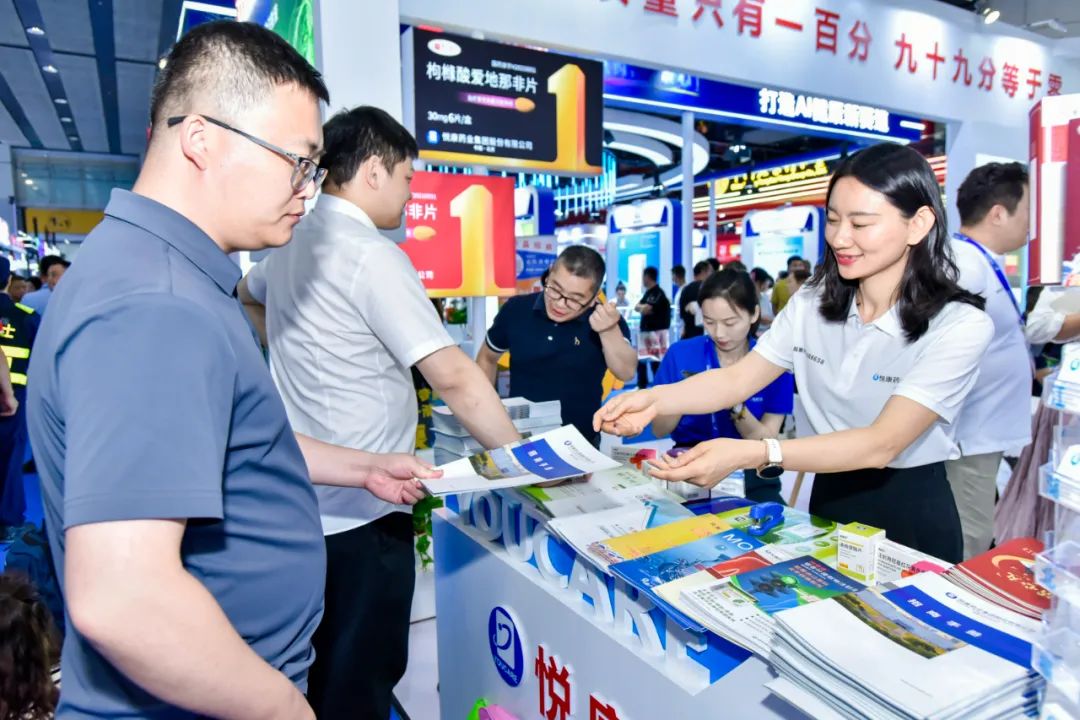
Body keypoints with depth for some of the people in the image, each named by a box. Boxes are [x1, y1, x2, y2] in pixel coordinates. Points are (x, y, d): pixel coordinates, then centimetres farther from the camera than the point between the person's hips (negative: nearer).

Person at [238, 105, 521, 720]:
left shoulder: (294, 243, 8)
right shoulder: (371, 254, -19)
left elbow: (248, 296, 32)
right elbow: (454, 378, -25)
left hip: (308, 496, 9)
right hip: (362, 507, -9)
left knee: (323, 666, 25)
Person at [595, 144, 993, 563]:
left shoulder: (961, 326, -21)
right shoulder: (810, 306, -4)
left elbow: (882, 444, -30)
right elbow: (737, 379, -5)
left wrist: (751, 455, -44)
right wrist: (656, 399, -25)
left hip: (911, 514, -4)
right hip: (828, 502, 5)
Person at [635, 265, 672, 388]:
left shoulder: (658, 293, -14)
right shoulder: (648, 292, 16)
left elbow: (645, 310, -23)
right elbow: (637, 307, 12)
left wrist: (643, 307, -2)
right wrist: (644, 307, -7)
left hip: (656, 330, -10)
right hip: (645, 329, 10)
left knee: (655, 360, -9)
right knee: (641, 359, 16)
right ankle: (642, 386, 26)